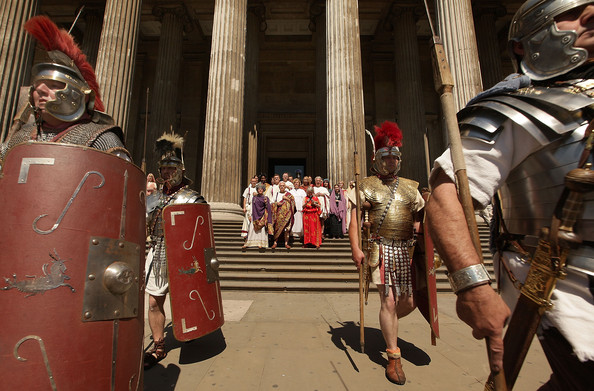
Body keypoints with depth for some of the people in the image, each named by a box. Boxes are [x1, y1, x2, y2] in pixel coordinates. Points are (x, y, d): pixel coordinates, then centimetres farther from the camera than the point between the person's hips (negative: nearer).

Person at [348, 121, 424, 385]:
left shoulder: (410, 187, 13)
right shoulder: (367, 186, 1)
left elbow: (419, 221, 15)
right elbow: (354, 218, -6)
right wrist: (355, 247, -17)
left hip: (407, 250, 4)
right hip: (381, 250, -4)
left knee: (409, 302, 8)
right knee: (388, 302, -3)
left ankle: (388, 324, 43)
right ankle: (393, 358, 16)